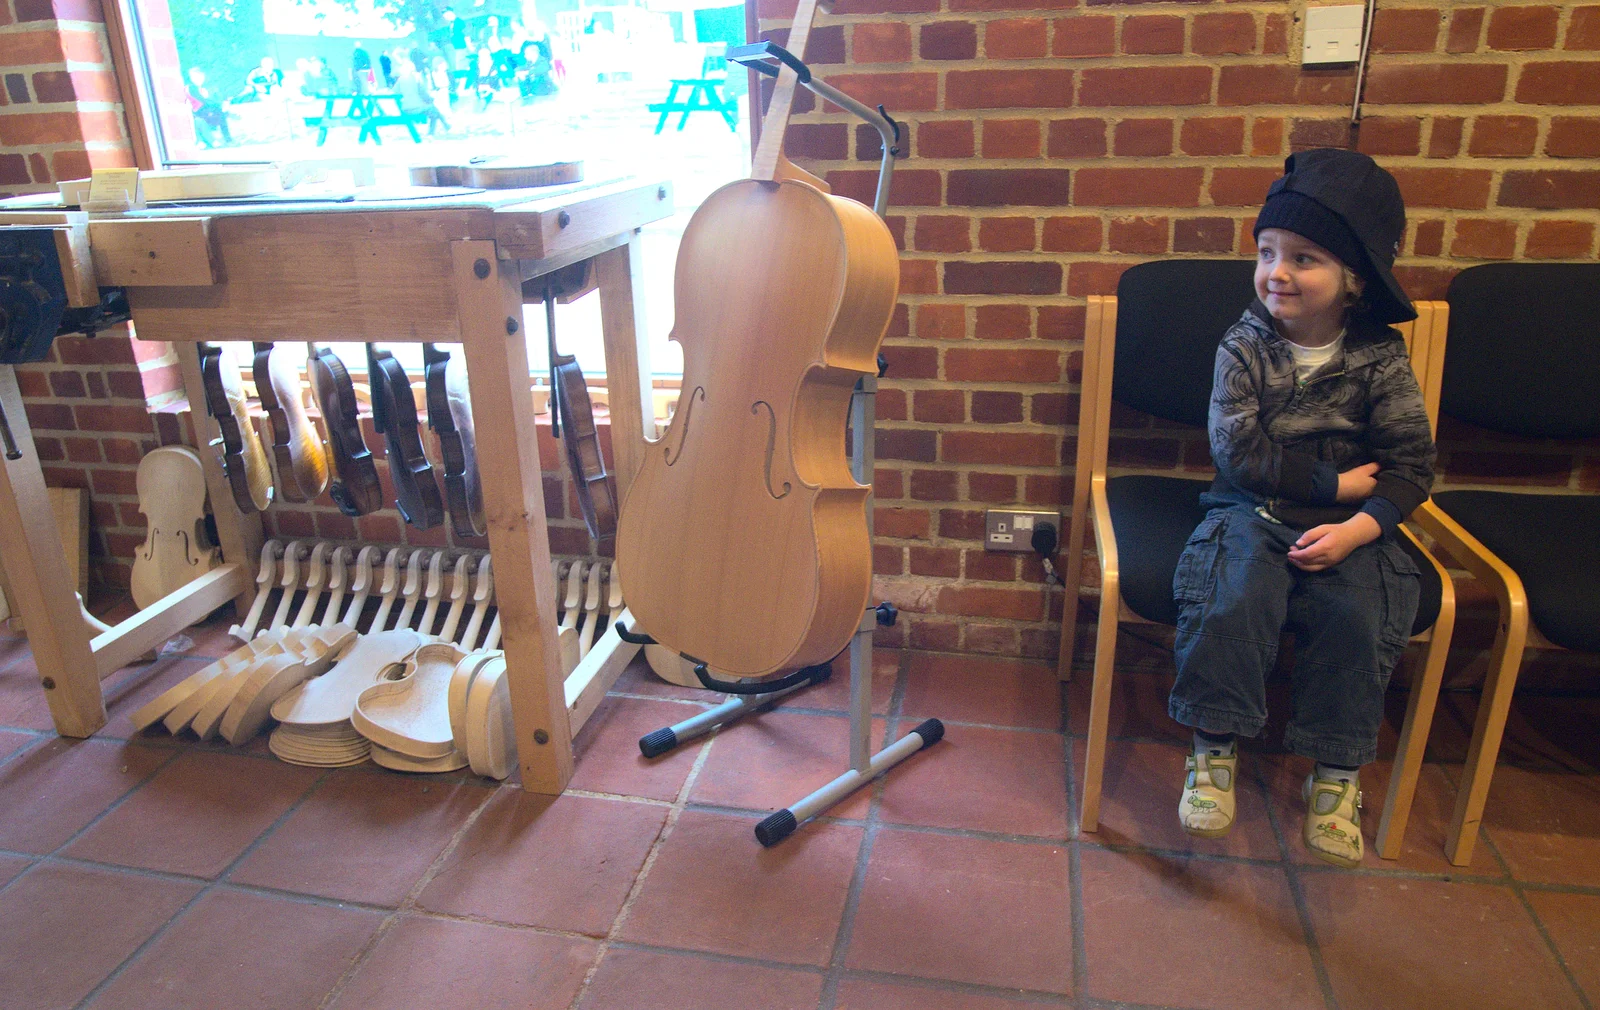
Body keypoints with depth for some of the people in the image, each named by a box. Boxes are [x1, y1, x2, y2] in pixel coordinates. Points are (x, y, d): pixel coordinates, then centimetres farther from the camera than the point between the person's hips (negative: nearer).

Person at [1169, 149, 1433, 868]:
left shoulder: (1380, 358, -1)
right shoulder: (1244, 347, -3)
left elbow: (1411, 464, -3)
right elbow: (1239, 453, -11)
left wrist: (1357, 528, -19)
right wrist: (1336, 481, -13)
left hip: (1347, 525, 1)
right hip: (1253, 512, -1)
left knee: (1352, 619, -20)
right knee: (1233, 604, -26)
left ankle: (1337, 777, -1)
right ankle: (1215, 751, -8)